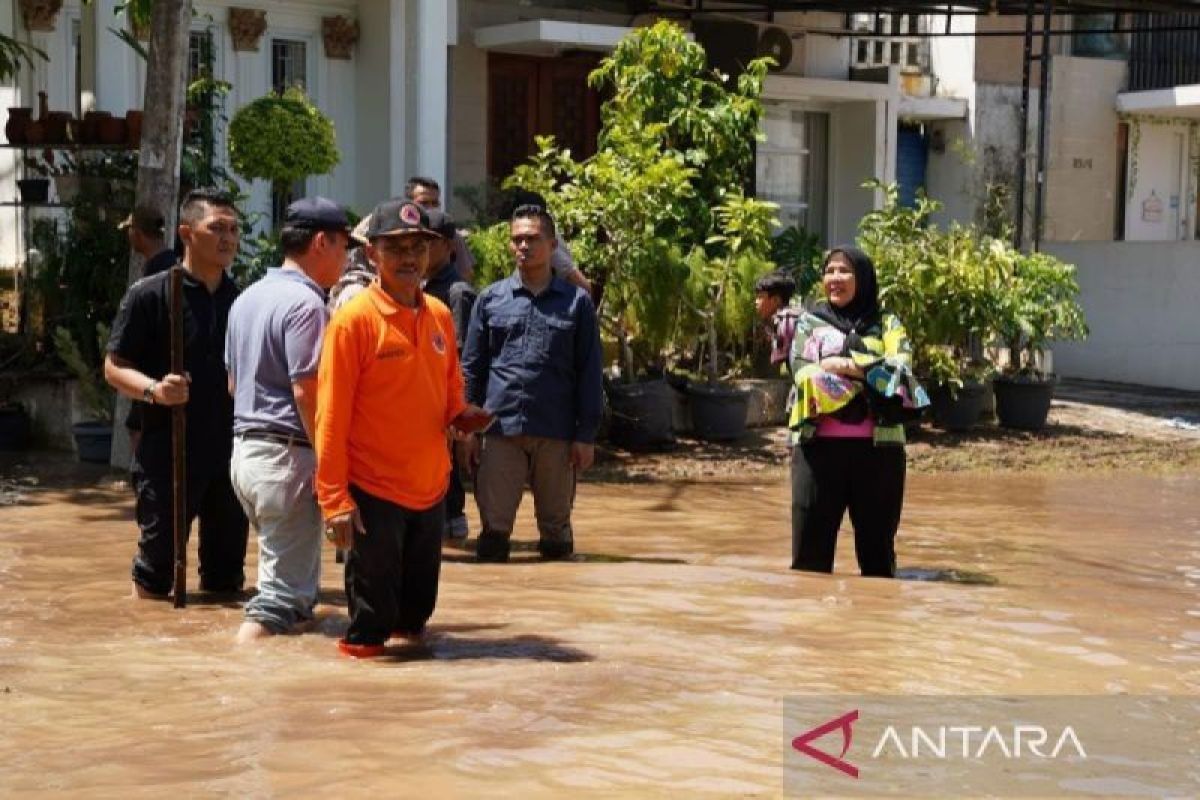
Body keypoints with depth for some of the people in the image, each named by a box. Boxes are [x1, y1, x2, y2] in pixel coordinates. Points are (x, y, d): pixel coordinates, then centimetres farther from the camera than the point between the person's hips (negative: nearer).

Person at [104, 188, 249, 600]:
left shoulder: (242, 299, 8)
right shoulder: (150, 295, -6)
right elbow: (114, 367, -5)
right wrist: (152, 389, -24)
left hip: (231, 454, 4)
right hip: (167, 455, -4)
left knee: (226, 576, 13)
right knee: (156, 571, 3)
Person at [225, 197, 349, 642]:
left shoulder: (247, 299, 15)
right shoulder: (305, 304, -14)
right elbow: (307, 392, -20)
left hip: (245, 449, 10)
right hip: (288, 453, -10)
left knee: (283, 568, 22)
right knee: (286, 593, -7)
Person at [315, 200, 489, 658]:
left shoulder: (440, 315, 6)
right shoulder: (354, 319, -12)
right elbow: (331, 415, -13)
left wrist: (460, 415, -3)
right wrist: (334, 499, -16)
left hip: (430, 487, 6)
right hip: (374, 491, -6)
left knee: (418, 604, 19)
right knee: (371, 614, 2)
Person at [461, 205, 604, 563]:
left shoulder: (576, 302, 5)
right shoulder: (490, 299, 8)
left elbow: (589, 373, 4)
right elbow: (472, 368, 9)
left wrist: (585, 435, -1)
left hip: (556, 432, 0)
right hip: (501, 427, 1)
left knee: (556, 527, 9)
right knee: (494, 525, 1)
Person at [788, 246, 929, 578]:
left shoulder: (887, 324, 11)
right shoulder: (809, 322, 10)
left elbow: (900, 371, -7)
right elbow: (805, 375, -7)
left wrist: (846, 366, -12)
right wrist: (871, 374, -10)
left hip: (877, 448, 0)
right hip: (819, 445, 0)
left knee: (877, 550, 6)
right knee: (810, 553, 0)